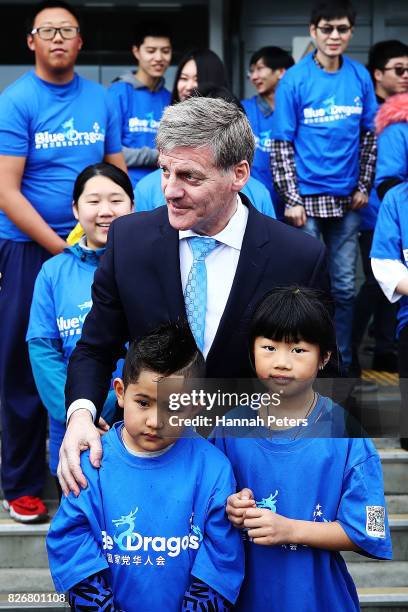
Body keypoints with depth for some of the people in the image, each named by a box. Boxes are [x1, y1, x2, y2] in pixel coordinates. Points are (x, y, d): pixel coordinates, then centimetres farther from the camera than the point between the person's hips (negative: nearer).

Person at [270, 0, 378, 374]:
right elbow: (281, 144, -6)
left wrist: (364, 186, 5)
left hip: (346, 199, 3)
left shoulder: (360, 77, 2)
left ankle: (342, 364, 21)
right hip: (306, 197, -3)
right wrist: (291, 199, -10)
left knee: (344, 286, 9)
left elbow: (368, 135, 11)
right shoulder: (295, 80, -7)